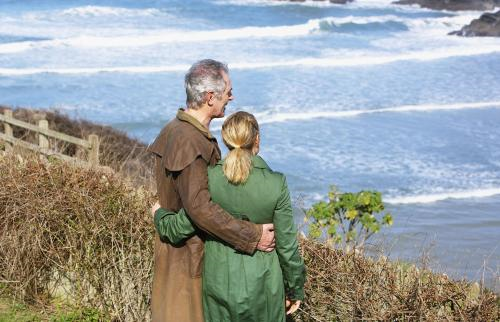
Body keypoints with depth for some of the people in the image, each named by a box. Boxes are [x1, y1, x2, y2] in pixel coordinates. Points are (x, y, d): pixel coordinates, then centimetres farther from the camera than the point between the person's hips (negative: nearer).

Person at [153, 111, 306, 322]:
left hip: (219, 282, 1)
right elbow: (286, 244, -8)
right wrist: (296, 289, 6)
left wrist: (159, 214, 18)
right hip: (262, 285, -1)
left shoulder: (209, 178, -13)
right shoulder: (275, 184, -15)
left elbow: (180, 229, -5)